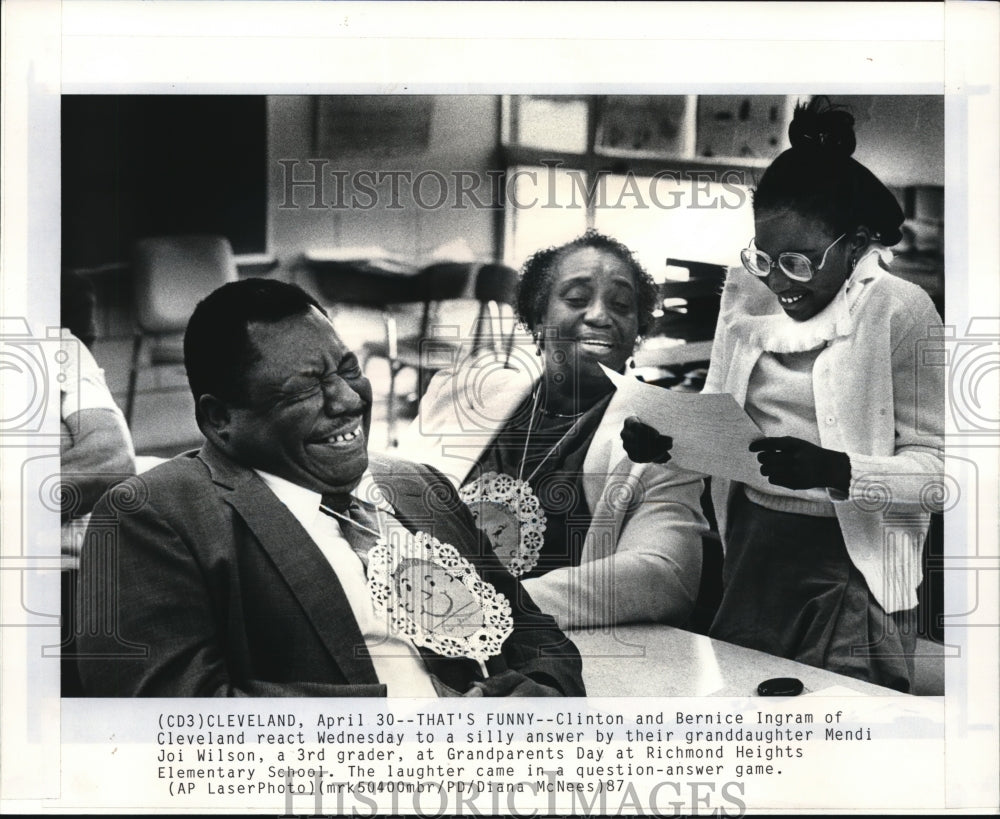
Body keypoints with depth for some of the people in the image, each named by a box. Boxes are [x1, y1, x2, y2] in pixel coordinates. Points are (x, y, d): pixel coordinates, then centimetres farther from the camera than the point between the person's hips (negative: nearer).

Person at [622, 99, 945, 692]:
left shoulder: (901, 312, -10)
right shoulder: (747, 293, 7)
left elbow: (939, 467, -12)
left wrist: (837, 471, -26)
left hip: (848, 569, -5)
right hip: (751, 549, 5)